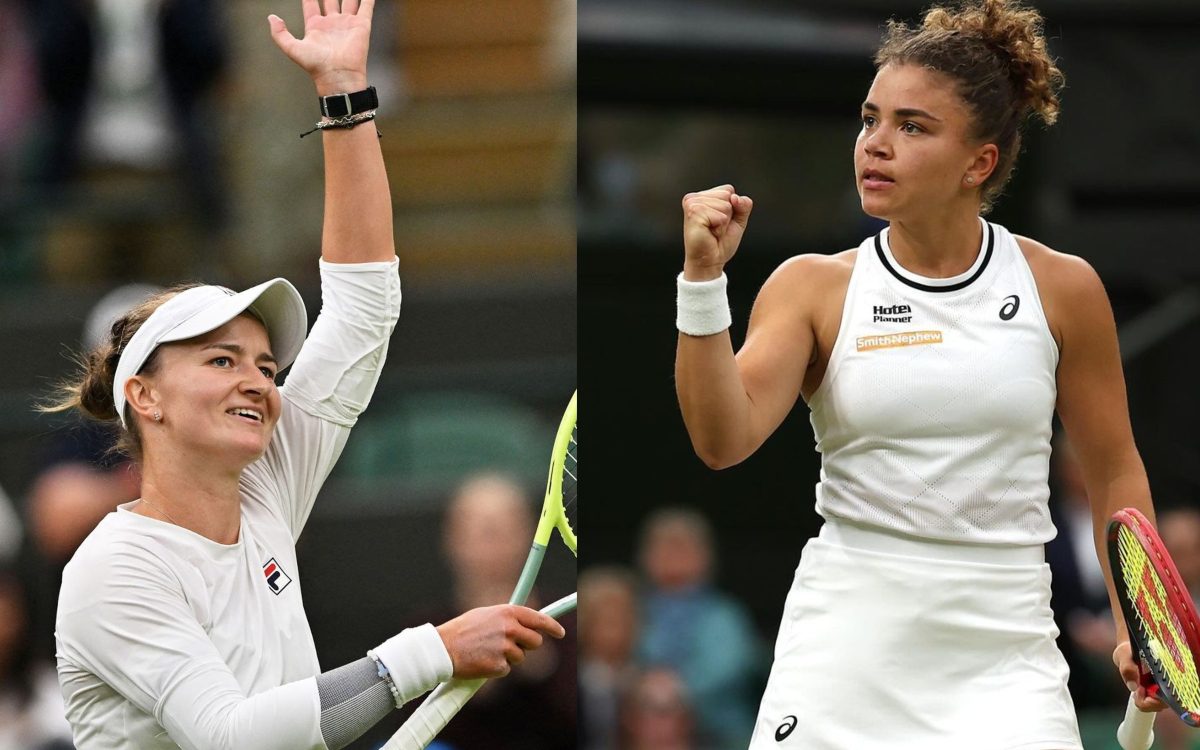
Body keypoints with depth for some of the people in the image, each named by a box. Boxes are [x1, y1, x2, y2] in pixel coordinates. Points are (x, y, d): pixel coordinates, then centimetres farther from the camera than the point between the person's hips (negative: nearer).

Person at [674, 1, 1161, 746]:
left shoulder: (1061, 288, 2)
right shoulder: (813, 288, 1)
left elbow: (1113, 469, 12)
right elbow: (723, 440, -12)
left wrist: (1137, 626, 3)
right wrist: (704, 279, -21)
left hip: (1003, 652, 0)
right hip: (843, 650, 0)